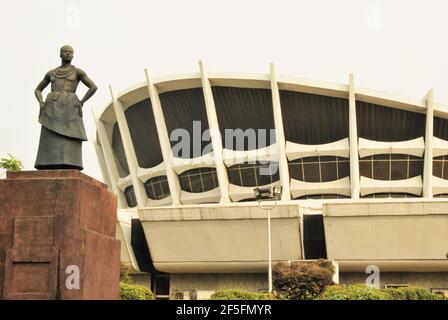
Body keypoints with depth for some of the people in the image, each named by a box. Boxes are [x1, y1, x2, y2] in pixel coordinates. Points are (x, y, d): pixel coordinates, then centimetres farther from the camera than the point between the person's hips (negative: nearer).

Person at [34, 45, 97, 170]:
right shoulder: (51, 73, 21)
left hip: (69, 109, -3)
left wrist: (81, 103, -9)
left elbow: (93, 87, 2)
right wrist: (41, 103, 5)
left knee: (69, 147, -14)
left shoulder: (78, 71, 11)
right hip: (52, 110, 3)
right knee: (50, 144, -11)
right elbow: (37, 90, 27)